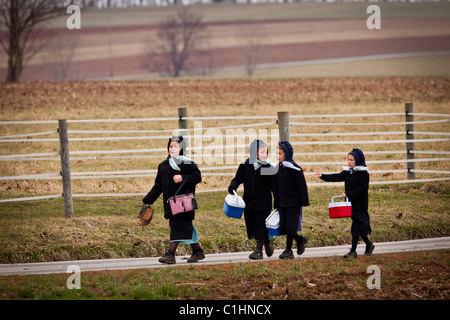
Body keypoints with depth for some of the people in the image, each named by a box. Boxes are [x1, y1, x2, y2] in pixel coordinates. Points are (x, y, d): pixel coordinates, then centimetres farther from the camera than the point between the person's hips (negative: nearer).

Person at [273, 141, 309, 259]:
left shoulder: (294, 168, -11)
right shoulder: (278, 168, 9)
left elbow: (302, 186, -10)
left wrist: (304, 202, -12)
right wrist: (276, 204, 15)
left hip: (293, 202, -7)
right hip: (282, 203, 7)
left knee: (290, 227, -7)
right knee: (283, 228, 2)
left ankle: (288, 250, 3)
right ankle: (300, 239, 24)